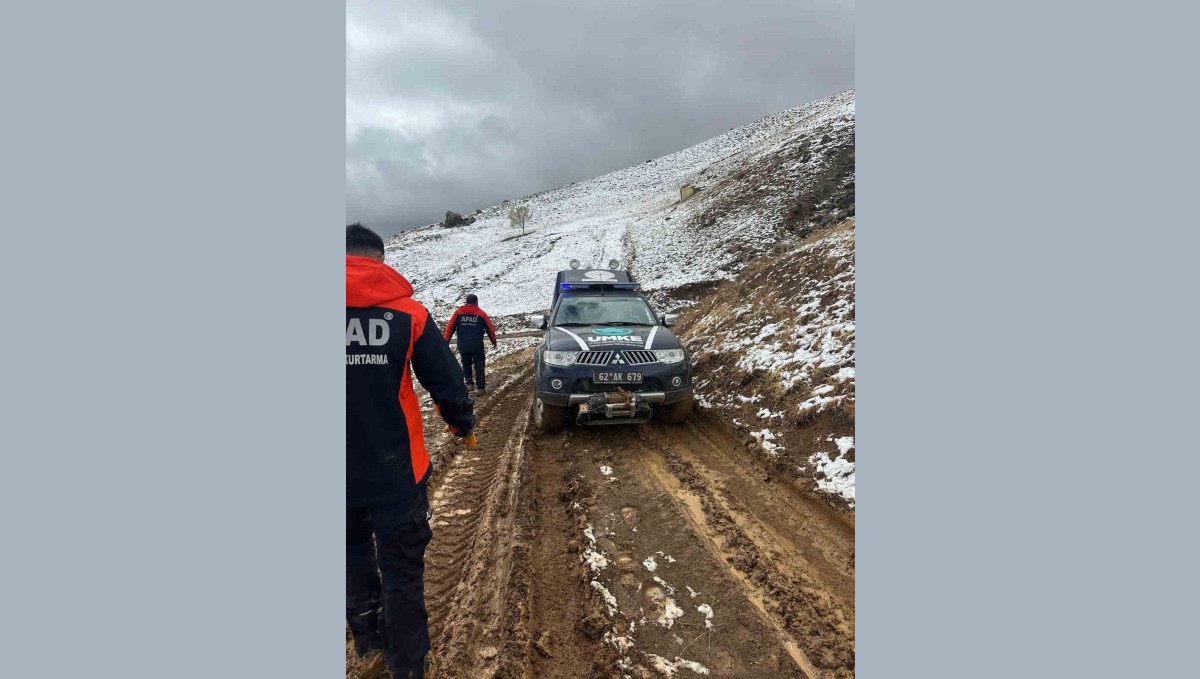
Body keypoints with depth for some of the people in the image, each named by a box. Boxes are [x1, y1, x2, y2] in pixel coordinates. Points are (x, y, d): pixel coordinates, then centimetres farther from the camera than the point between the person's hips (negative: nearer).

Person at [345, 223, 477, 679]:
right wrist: (463, 425, 11)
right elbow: (446, 381, -7)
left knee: (355, 554, 27)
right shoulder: (408, 312, -10)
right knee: (402, 571, 12)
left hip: (350, 474, 2)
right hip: (395, 470, -2)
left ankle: (368, 635, 43)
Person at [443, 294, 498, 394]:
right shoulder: (481, 313, -1)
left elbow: (450, 327, -1)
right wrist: (493, 341, 20)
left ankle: (469, 383, 19)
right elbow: (490, 328, 5)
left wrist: (446, 341, 7)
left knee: (466, 364, 20)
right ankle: (480, 387, 2)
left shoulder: (458, 312, 0)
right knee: (479, 365, 5)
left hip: (463, 346, 2)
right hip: (477, 346, -2)